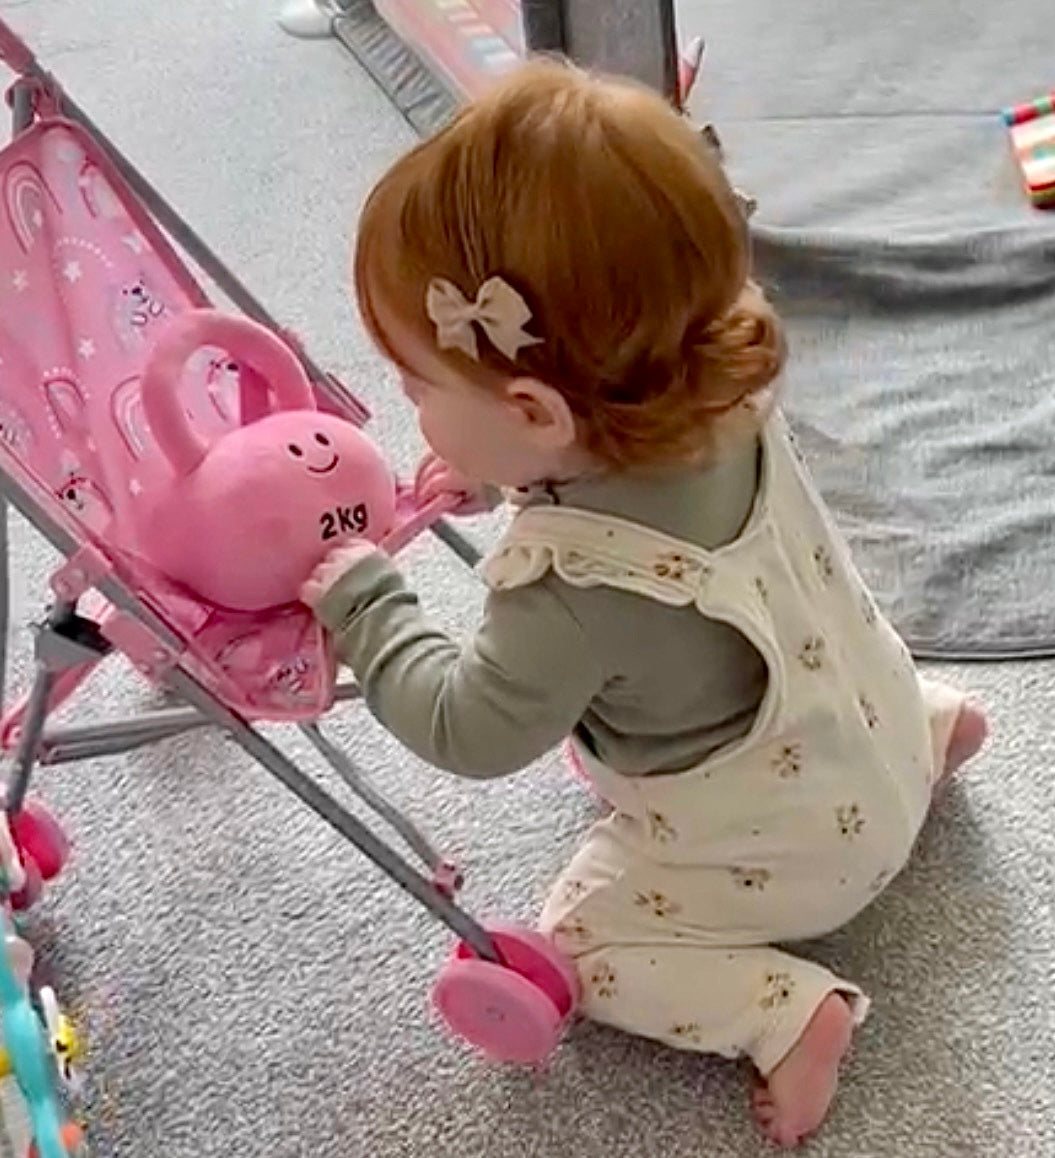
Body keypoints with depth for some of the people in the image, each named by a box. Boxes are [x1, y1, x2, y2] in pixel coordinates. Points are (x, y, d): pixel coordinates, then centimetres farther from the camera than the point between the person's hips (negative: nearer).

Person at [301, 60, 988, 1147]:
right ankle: (925, 721, 27)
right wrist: (500, 465, -8)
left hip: (779, 848, -7)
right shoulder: (723, 394, -21)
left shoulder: (576, 592, -41)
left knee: (572, 942, 6)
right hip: (868, 726, 7)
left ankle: (783, 1009, -5)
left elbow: (469, 731, -24)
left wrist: (359, 598, -14)